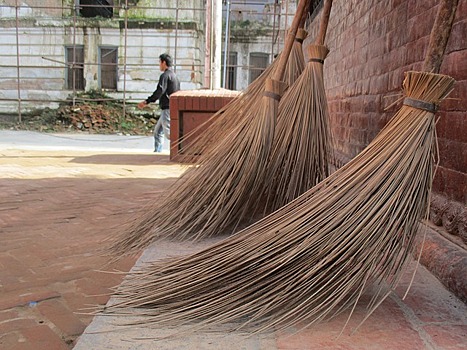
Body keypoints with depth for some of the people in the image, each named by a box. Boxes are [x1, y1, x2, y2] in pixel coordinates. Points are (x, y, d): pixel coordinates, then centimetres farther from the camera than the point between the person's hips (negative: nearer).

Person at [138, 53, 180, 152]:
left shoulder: (165, 75, -11)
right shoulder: (173, 75, 19)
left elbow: (159, 91, -21)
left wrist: (146, 102, -19)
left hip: (168, 109, -10)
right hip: (170, 108, 10)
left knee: (169, 133, -11)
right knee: (158, 131, 15)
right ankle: (157, 151, 18)